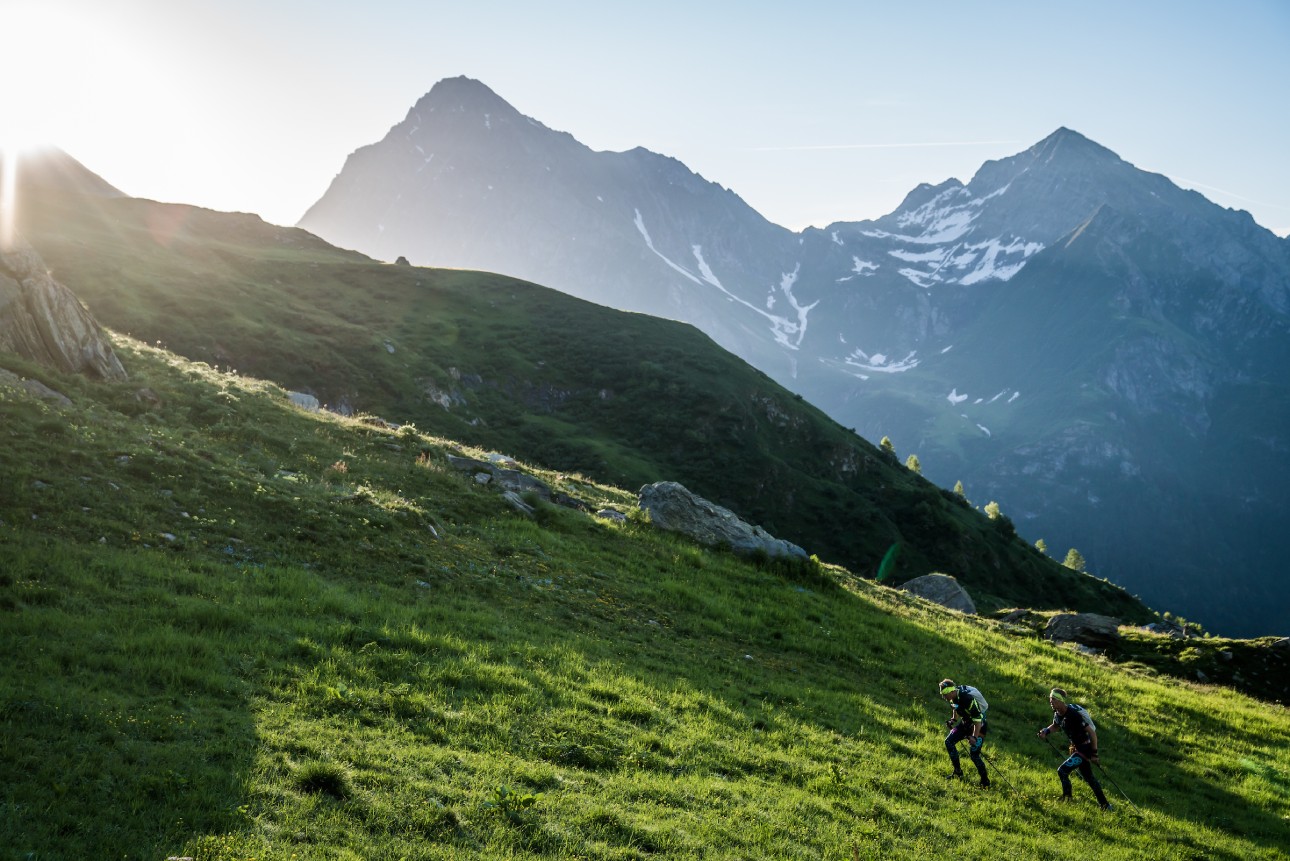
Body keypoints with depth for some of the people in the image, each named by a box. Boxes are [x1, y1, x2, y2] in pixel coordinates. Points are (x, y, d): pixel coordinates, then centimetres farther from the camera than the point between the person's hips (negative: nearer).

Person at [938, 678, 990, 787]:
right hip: (965, 723, 8)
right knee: (949, 742, 3)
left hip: (978, 725, -8)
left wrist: (975, 737, -37)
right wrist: (953, 719, 3)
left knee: (973, 753, -14)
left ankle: (985, 781, 2)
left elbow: (978, 719, -33)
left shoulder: (967, 699, -34)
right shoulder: (953, 697, -9)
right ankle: (958, 771, 16)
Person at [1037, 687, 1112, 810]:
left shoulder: (1073, 715, -28)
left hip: (1085, 748, -9)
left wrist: (1094, 754, -23)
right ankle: (1105, 805, 32)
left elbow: (1092, 732, -25)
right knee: (1088, 777, 20)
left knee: (1062, 771, -15)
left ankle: (1066, 799, -2)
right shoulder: (1057, 714, -2)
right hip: (1076, 748, 9)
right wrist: (1046, 731, -1)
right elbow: (1055, 725, 21)